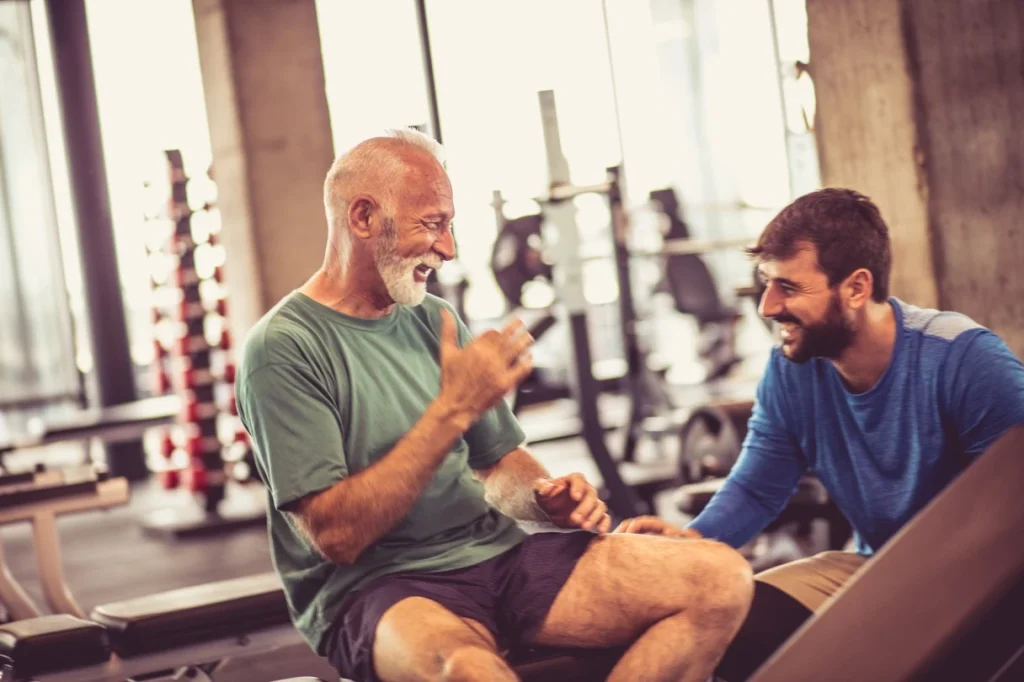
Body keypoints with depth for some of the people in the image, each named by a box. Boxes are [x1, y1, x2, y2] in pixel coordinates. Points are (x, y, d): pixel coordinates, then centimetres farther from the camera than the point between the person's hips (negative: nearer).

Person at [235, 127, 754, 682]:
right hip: (376, 589, -7)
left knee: (721, 579, -11)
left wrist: (544, 496, -2)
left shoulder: (434, 320, 13)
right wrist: (453, 409, -19)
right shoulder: (282, 349, -8)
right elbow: (336, 534, -16)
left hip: (495, 554, 8)